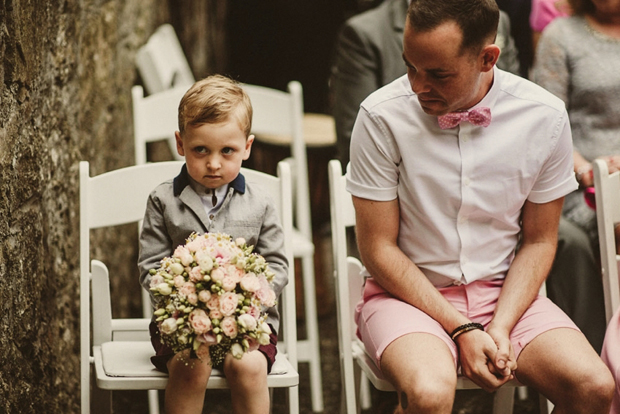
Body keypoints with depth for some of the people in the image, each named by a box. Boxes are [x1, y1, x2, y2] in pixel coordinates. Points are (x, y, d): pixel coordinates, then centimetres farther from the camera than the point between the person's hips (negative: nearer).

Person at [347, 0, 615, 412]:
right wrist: (461, 329, -15)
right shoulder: (382, 116, -14)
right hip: (408, 292, -2)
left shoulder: (544, 116, -7)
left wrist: (501, 328, -11)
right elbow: (379, 248, -8)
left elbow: (539, 240, 4)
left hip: (506, 291, 2)